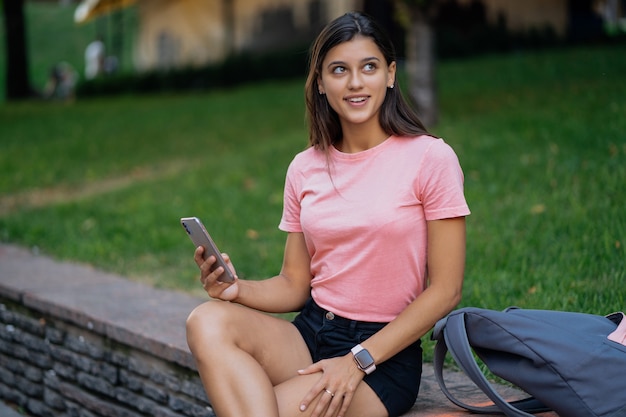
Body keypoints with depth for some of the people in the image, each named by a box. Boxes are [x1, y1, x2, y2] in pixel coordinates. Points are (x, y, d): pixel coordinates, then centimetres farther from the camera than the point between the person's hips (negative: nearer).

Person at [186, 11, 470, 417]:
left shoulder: (430, 158, -7)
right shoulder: (305, 169, 8)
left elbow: (445, 290, -9)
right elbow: (295, 285, 11)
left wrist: (359, 361, -15)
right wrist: (238, 289, -12)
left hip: (385, 355, -6)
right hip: (310, 334, 6)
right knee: (208, 321, -24)